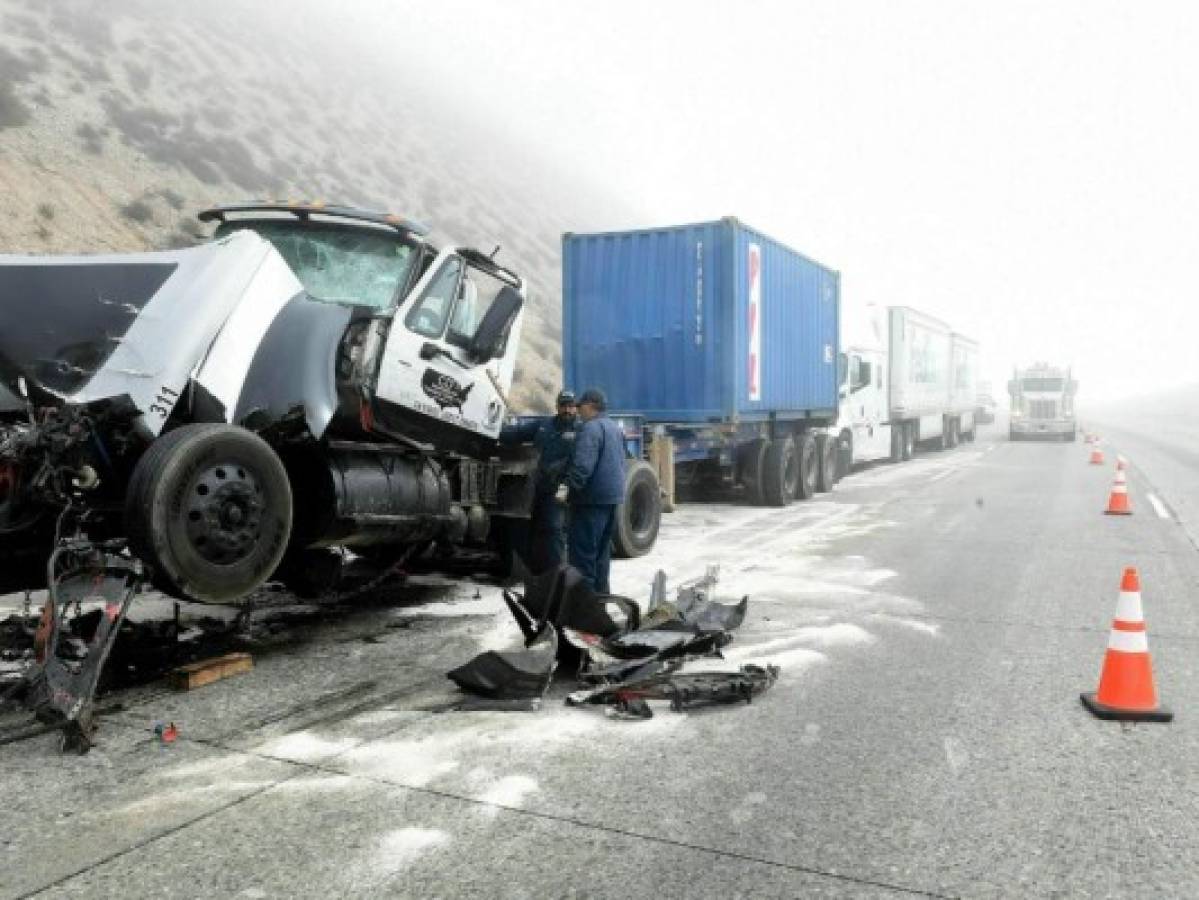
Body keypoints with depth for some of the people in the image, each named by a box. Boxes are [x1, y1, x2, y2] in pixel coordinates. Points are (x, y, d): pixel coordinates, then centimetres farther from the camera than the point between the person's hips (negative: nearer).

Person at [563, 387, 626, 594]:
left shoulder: (590, 428, -14)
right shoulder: (615, 428, 17)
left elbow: (582, 466, -26)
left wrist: (568, 486, -25)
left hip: (592, 498, -10)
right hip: (614, 494, 10)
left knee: (582, 551, -5)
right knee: (602, 549, 18)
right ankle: (601, 590, 25)